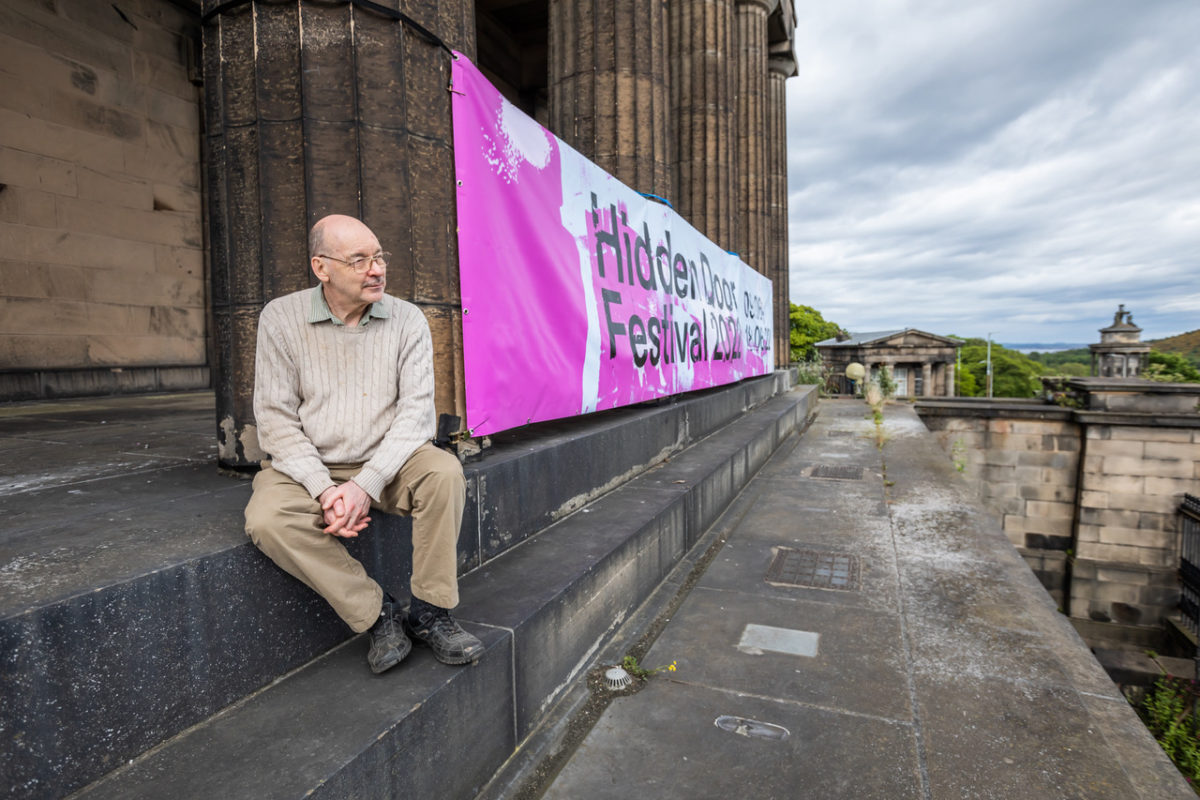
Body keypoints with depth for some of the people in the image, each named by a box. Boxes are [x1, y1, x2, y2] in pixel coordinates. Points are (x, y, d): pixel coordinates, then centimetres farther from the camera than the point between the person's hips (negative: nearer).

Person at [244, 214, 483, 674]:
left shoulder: (407, 320, -4)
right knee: (266, 519, -28)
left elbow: (417, 410, -10)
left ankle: (430, 612, -14)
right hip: (308, 468, 1)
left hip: (384, 463, 0)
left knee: (443, 470, -28)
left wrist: (366, 484, -21)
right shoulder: (281, 318, -4)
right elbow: (276, 419, -6)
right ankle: (377, 612, -13)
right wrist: (325, 490, -19)